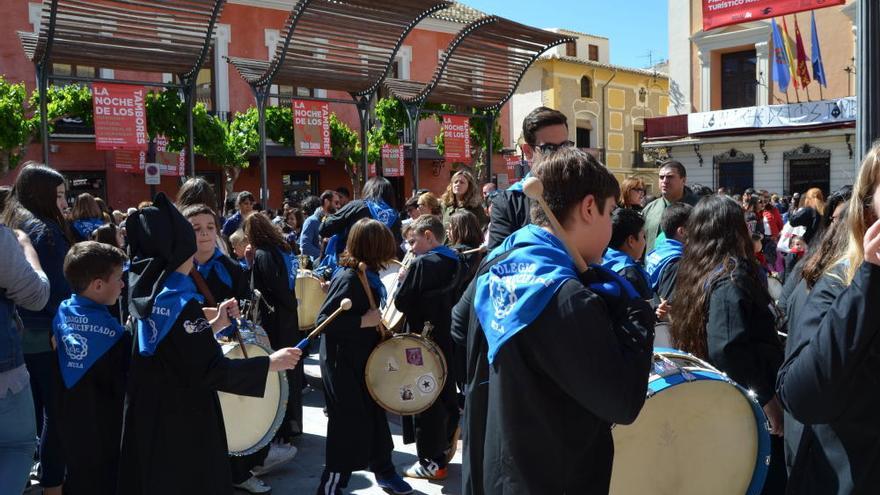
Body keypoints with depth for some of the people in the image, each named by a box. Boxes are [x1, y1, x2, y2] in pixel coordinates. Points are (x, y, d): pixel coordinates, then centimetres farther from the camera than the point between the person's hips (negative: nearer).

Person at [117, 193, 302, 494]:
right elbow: (210, 371, -25)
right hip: (182, 422, -9)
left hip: (147, 416, 9)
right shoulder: (181, 302, -23)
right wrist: (270, 362, -20)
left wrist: (215, 324, 6)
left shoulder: (144, 292, 3)